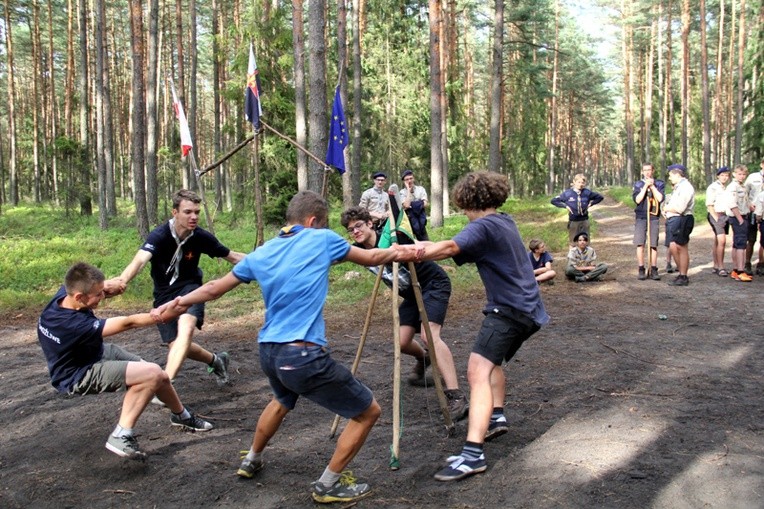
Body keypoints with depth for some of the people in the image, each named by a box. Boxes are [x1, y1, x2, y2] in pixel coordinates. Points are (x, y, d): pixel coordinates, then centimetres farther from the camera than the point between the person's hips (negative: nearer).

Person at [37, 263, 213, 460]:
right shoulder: (75, 325, -39)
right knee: (153, 374, -26)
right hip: (79, 376, -9)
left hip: (98, 352, 9)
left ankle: (182, 416, 38)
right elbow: (128, 323, -34)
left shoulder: (64, 293, -17)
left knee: (160, 377, 9)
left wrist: (107, 287, -17)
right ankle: (121, 436, -15)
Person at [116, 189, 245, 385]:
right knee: (176, 346, 3)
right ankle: (215, 360, 32)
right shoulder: (159, 236, -24)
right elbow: (140, 260, -43)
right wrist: (121, 281, -63)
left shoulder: (201, 237, -16)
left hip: (189, 288, 0)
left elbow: (232, 256, -1)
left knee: (185, 328, -30)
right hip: (164, 295, 1)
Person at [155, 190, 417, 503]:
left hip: (268, 352, 8)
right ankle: (328, 485, 16)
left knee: (283, 401, 40)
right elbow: (371, 258, 14)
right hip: (304, 356, -7)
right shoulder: (322, 239, -1)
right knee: (368, 411, 8)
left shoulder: (260, 254, 12)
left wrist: (179, 303, 34)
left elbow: (215, 288, 21)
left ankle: (251, 462, 55)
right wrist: (396, 252, 33)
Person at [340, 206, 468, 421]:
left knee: (429, 334, -26)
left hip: (434, 284, -7)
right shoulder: (360, 250, -2)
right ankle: (423, 359, 36)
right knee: (403, 342, -3)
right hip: (412, 292, 7)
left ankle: (457, 396, -34)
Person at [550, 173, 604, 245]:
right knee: (573, 242, 5)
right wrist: (565, 206, -9)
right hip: (573, 221, -2)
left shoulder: (587, 192, -3)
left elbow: (600, 197, 10)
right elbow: (554, 201, -3)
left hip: (584, 220, 2)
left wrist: (590, 204, -1)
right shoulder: (568, 193, -8)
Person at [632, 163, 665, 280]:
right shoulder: (638, 184, 7)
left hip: (654, 217, 0)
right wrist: (646, 186, -9)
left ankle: (653, 270, 9)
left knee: (653, 245, 3)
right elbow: (637, 199, -7)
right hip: (641, 217, 0)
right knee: (640, 244, -4)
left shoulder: (659, 183, 7)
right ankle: (641, 270, 2)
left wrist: (652, 186, -7)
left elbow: (660, 198, -8)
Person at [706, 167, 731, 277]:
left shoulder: (727, 187, 13)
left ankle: (716, 266, 17)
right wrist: (716, 218, -15)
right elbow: (709, 205, -10)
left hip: (725, 215, 7)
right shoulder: (713, 187, -7)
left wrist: (727, 217, 7)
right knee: (722, 241, -15)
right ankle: (720, 267, -13)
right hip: (716, 215, -7)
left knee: (718, 242, 11)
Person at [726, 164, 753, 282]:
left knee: (736, 244, 12)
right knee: (741, 244, -12)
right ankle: (741, 272, -13)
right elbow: (732, 205, -21)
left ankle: (735, 271, 18)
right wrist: (740, 219, -19)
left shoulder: (742, 186, 16)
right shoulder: (733, 186, -14)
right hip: (737, 218, -10)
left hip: (742, 217, 10)